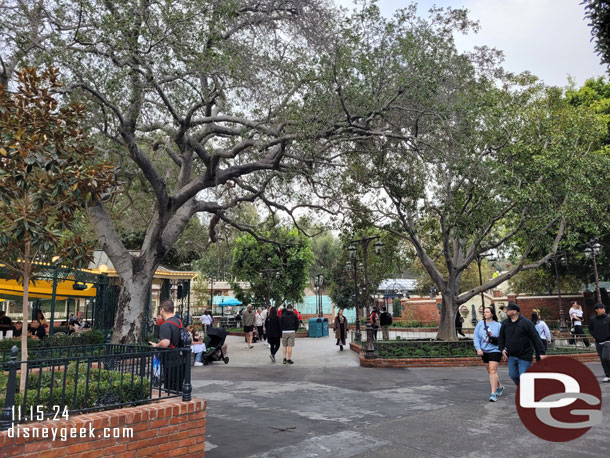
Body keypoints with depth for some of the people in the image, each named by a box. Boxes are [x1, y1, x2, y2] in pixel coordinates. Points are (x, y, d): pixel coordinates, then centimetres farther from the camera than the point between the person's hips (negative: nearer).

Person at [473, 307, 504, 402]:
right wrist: (478, 348, -10)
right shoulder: (480, 324, 1)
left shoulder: (498, 325, -5)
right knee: (490, 371, 16)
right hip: (484, 351, 4)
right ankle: (500, 387, 39)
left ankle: (493, 393, -9)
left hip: (495, 350, -4)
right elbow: (476, 337, 0)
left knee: (493, 370, -12)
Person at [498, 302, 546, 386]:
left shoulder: (526, 322, -10)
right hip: (511, 356, 5)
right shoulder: (505, 323, 6)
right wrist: (502, 349, 5)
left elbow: (535, 338, -10)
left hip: (524, 356, -5)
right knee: (513, 375, 10)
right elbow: (501, 338, 17)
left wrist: (541, 353, -13)